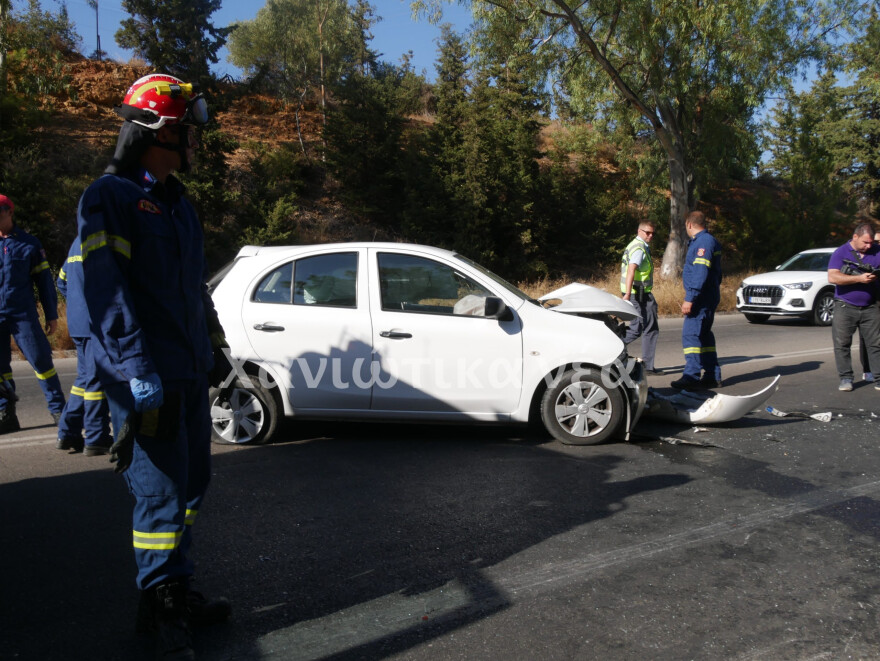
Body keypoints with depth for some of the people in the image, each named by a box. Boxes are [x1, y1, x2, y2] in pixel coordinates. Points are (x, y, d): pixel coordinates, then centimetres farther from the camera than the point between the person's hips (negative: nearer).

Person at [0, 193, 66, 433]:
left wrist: (52, 315, 4)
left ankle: (58, 409, 5)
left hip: (24, 314, -2)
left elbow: (44, 280, 7)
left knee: (41, 359, -5)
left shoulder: (28, 243, 6)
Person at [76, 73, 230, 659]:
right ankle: (159, 602, 18)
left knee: (192, 486, 15)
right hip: (146, 378, -9)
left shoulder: (177, 201, 17)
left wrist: (214, 342, 24)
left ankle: (178, 589, 31)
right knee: (162, 494, -2)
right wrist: (141, 379, -24)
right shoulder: (109, 198, -10)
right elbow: (108, 295, -19)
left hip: (190, 370, 9)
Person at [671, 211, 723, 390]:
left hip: (701, 299, -11)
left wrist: (690, 298, -25)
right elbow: (716, 273, 23)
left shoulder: (703, 242, -14)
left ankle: (692, 375, -14)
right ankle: (712, 376, 18)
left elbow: (701, 273, -23)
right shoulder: (708, 241, 18)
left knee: (690, 334, -12)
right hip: (708, 299, 11)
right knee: (704, 335, 13)